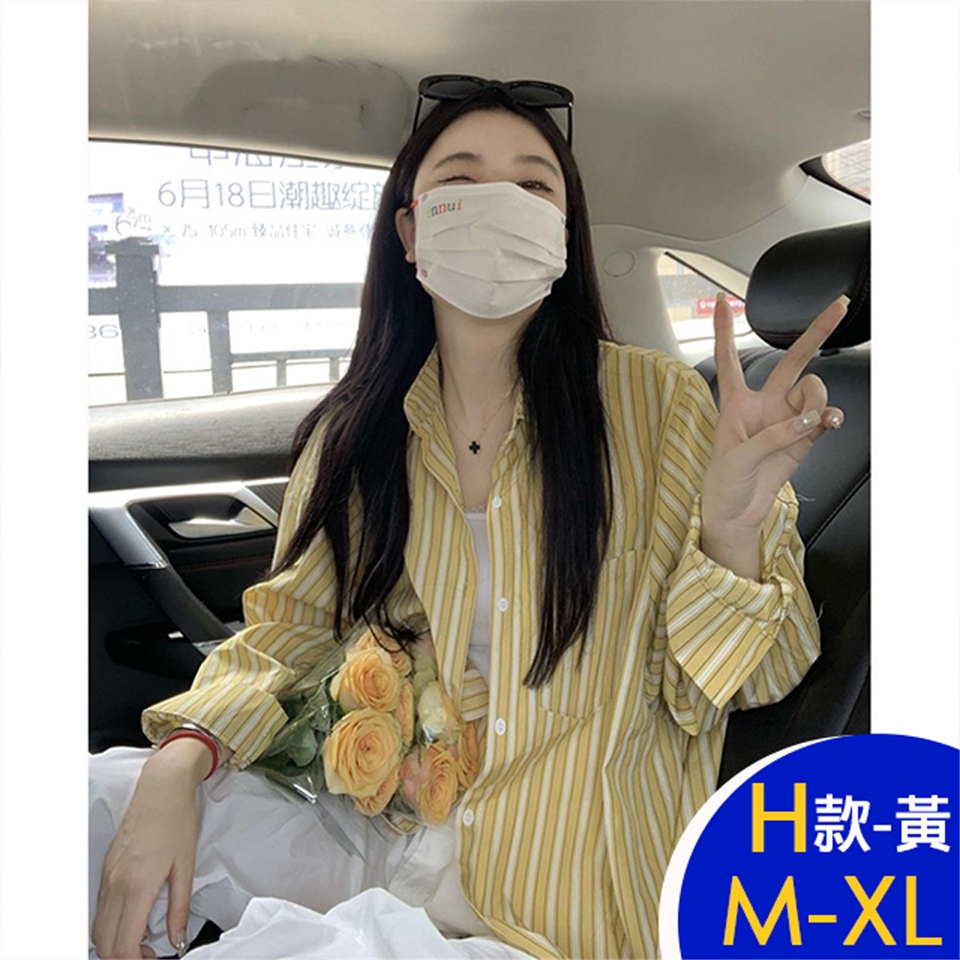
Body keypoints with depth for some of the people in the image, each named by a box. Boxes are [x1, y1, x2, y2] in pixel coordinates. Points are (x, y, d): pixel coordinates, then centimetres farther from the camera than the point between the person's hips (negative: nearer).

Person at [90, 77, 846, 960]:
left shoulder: (653, 402, -11)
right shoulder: (353, 433, -2)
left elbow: (728, 685, -9)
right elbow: (285, 630, 6)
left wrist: (730, 522, -30)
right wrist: (177, 767, -12)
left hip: (571, 885, -3)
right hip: (395, 825, 4)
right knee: (105, 795, -10)